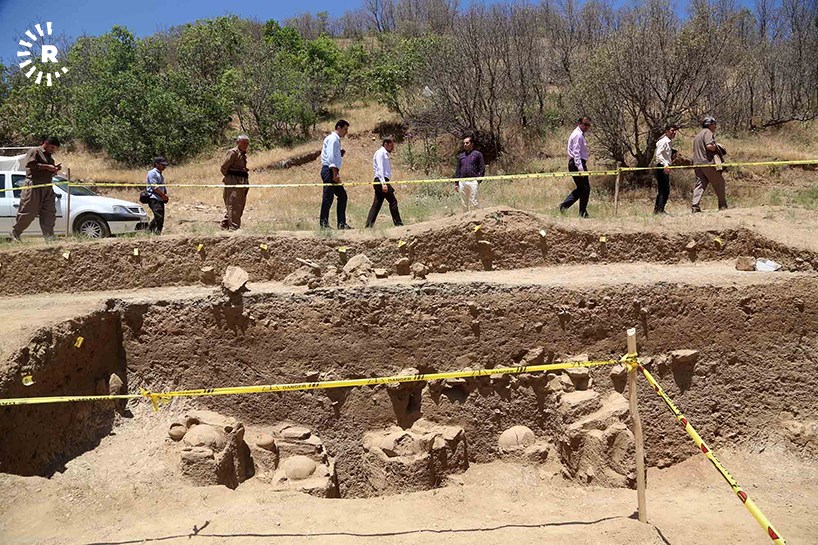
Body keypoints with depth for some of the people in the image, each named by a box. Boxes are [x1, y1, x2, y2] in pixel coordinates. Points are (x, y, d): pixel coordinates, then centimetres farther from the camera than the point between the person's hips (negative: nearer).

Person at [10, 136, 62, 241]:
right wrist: (47, 167, -20)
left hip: (48, 187, 8)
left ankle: (49, 237, -1)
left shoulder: (50, 156, 23)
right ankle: (15, 233, 12)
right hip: (34, 186, -8)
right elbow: (30, 164, -18)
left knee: (49, 213, -1)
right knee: (28, 213, -3)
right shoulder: (34, 151, -2)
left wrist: (55, 169, 10)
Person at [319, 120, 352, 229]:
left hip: (333, 172, 10)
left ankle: (342, 223, 8)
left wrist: (336, 173, 15)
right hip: (329, 171, -10)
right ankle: (323, 223, -5)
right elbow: (330, 157, -18)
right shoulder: (332, 139, -9)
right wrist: (335, 174, -22)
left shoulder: (336, 139, 22)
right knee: (328, 197, -9)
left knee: (342, 196, 8)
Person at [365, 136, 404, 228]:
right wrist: (383, 183, -25)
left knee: (377, 204, 5)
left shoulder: (385, 154, 24)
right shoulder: (380, 152, -6)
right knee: (393, 201, -7)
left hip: (383, 181, 10)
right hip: (381, 181, -10)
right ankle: (398, 223, -4)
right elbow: (379, 168, -16)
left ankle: (369, 224, 3)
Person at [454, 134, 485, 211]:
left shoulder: (477, 154, 4)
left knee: (473, 202, -9)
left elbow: (482, 169, 1)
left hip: (473, 181, -5)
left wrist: (479, 180, -9)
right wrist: (456, 182, 14)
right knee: (464, 203, 6)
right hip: (462, 182, 5)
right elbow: (458, 170, 21)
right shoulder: (461, 155, 18)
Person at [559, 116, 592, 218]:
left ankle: (564, 205, 8)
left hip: (574, 164, 11)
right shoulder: (578, 135, -13)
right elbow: (576, 153, -21)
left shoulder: (580, 134, 20)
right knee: (585, 188, -4)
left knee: (581, 188, 14)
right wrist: (580, 168, -27)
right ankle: (583, 213, 3)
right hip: (578, 164, -11)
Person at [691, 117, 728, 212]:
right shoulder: (708, 132, -5)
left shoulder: (697, 135, 24)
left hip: (697, 163, 8)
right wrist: (717, 148, 0)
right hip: (708, 162, -8)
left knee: (700, 184, 2)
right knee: (719, 182, 4)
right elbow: (709, 146, -19)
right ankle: (722, 205, 8)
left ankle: (695, 206, -11)